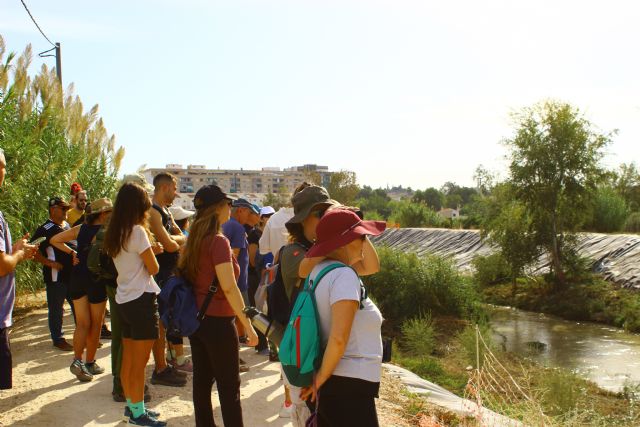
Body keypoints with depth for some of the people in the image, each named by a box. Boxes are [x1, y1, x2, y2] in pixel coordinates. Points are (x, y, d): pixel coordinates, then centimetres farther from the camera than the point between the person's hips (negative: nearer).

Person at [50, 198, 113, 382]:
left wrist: (71, 252, 10)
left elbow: (54, 240, 11)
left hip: (77, 278, 5)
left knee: (82, 324, 8)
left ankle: (77, 360, -7)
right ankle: (90, 363, 16)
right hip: (97, 279, -4)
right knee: (95, 324, 10)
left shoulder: (80, 229, 6)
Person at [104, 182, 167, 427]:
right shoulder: (138, 231, -15)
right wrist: (152, 254, 6)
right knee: (139, 362, 0)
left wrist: (150, 250, 10)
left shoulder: (115, 233, 9)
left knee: (128, 359, 15)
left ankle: (132, 406, 25)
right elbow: (154, 269, -11)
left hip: (124, 300, 9)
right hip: (141, 299, -9)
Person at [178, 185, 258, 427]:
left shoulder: (195, 240, 7)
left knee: (202, 380, 13)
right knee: (229, 386, 1)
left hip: (196, 318, 8)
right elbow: (229, 287, -24)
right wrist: (248, 325, -21)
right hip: (218, 321, -8)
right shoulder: (218, 241, -18)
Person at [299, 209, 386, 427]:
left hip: (335, 380, 9)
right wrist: (320, 379, -14)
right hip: (349, 384, -9)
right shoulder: (344, 275, -21)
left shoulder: (321, 269, 6)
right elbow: (338, 339, -29)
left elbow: (371, 265, 20)